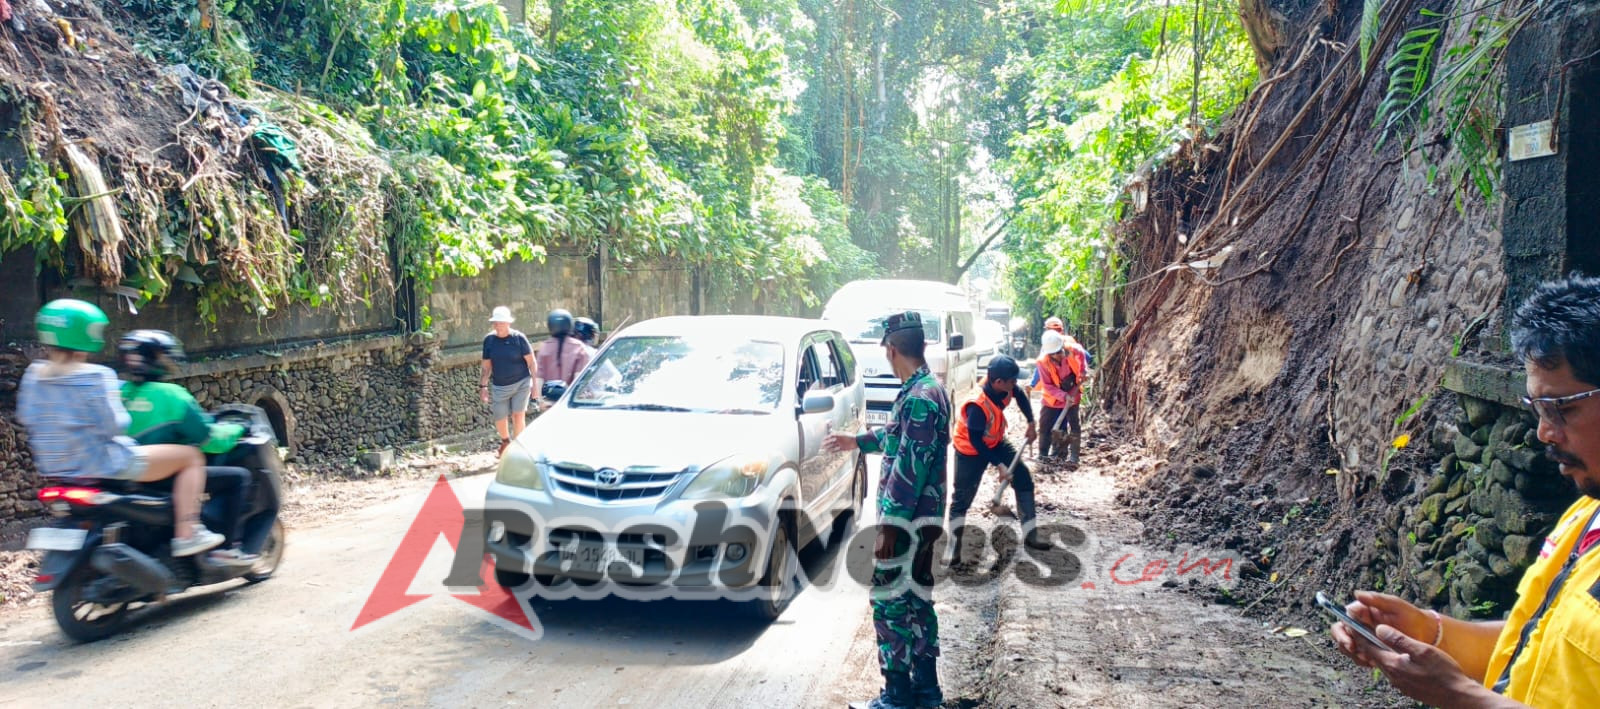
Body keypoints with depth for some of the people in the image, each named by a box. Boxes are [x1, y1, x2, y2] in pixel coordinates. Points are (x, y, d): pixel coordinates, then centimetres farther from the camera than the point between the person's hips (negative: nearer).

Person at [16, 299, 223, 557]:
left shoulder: (34, 374, 0)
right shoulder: (95, 376, -21)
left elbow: (25, 416, 11)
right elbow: (115, 426, -21)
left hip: (53, 468, 8)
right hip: (103, 466, -8)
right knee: (191, 457, -1)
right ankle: (186, 534, -6)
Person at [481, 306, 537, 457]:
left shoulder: (519, 338, -8)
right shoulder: (489, 340, 0)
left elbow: (531, 362, -4)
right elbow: (486, 366, 7)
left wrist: (535, 382, -7)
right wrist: (483, 386, 5)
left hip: (521, 383, -3)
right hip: (499, 386, 3)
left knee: (518, 416, -8)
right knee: (500, 419, 10)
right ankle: (505, 442, 40)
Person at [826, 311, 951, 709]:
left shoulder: (918, 398, -21)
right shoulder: (930, 390, 11)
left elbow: (910, 468, -24)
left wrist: (890, 524, -21)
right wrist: (859, 442, 39)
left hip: (907, 520, -10)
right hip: (922, 518, 10)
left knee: (891, 604, -1)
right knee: (916, 601, 16)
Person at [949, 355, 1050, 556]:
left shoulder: (1002, 386, -20)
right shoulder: (977, 406, -39)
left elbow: (1020, 396, 4)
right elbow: (975, 441, -29)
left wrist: (1031, 423, -2)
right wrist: (999, 465, -24)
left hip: (996, 442, 8)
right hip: (971, 450, -7)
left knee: (1024, 480, 6)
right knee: (962, 498, -2)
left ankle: (1029, 535, 17)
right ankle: (954, 547, 10)